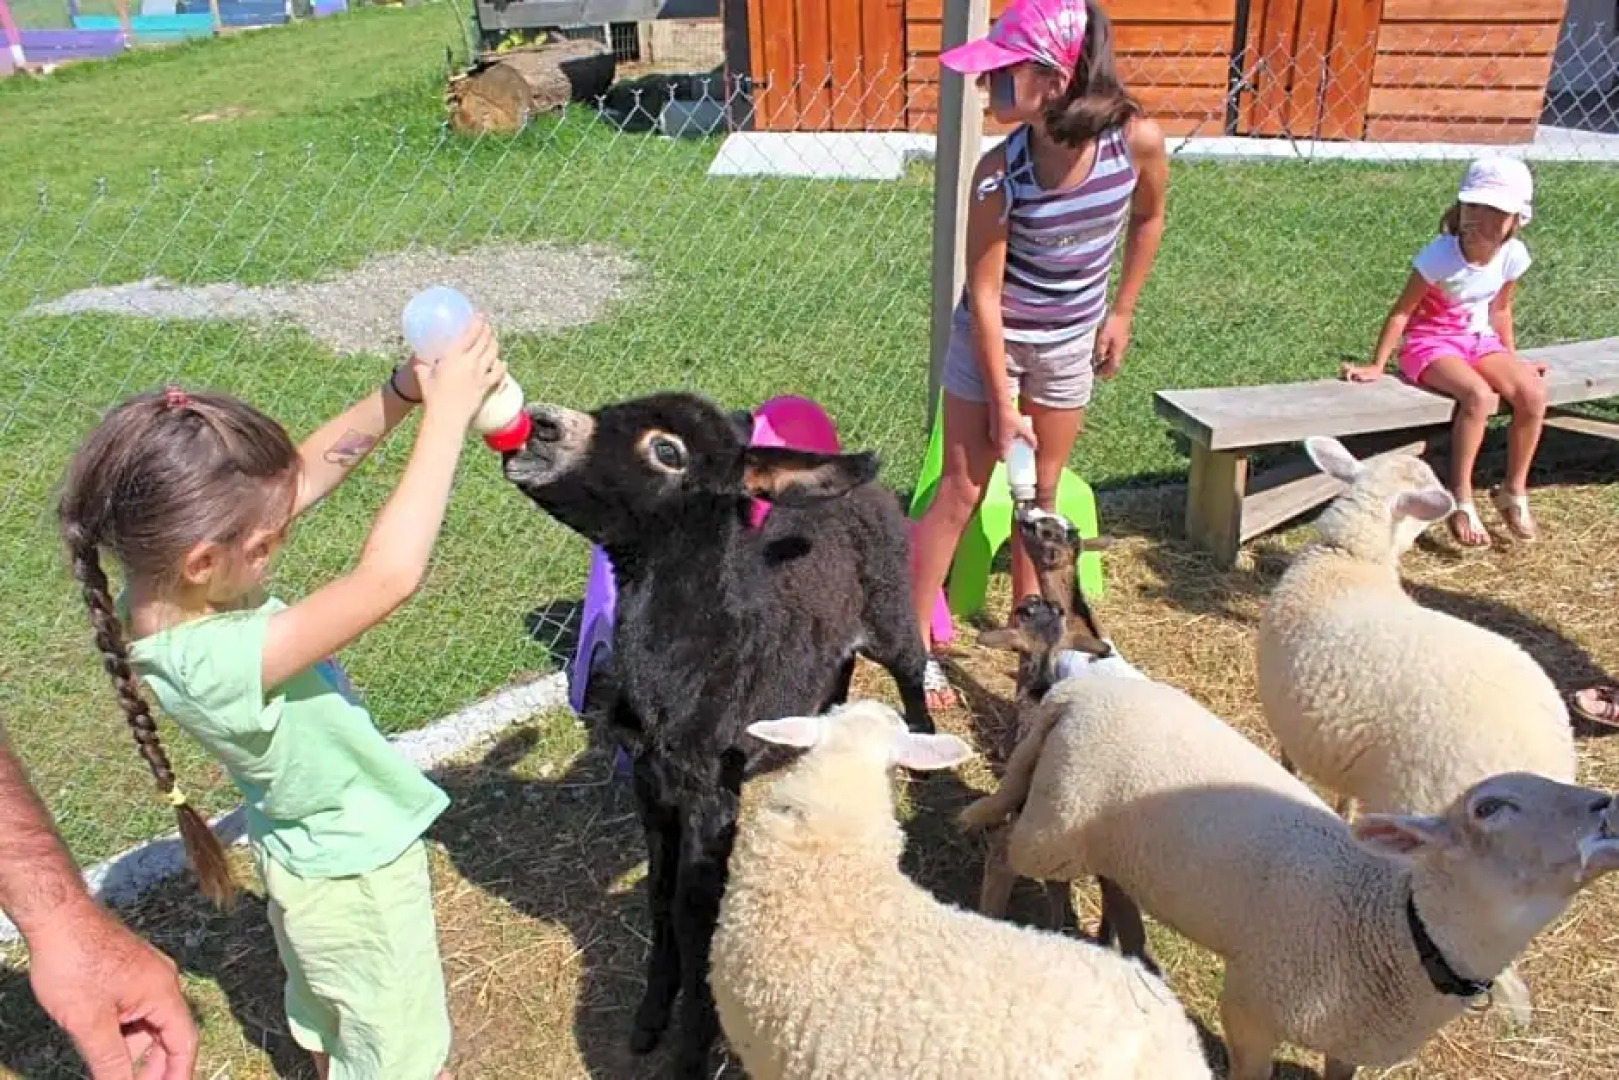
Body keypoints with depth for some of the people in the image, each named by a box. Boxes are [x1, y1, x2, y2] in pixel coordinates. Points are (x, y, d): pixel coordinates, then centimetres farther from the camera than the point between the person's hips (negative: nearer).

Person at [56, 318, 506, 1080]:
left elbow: (301, 476, -12)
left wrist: (398, 395, -23)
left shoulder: (161, 590, -16)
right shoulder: (220, 664, -40)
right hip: (355, 874, -8)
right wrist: (446, 414, -40)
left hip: (309, 854, 8)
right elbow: (390, 577, -46)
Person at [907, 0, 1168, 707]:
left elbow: (1148, 219, 1)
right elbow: (983, 293, -20)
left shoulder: (1138, 140, -21)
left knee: (1042, 490, 15)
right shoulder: (1000, 172, -26)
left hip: (1070, 343, 3)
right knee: (962, 491, 2)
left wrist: (1120, 313, 4)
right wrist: (1002, 403, -16)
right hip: (991, 340, -2)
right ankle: (916, 644, 11)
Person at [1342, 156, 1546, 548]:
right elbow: (1402, 311, -15)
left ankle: (1514, 491, 0)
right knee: (1479, 396, -33)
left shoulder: (1512, 255, -4)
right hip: (1430, 343, -5)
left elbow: (1499, 309, 12)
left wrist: (1512, 360, 16)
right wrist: (1377, 366, -14)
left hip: (1479, 340, 6)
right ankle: (1461, 501, -21)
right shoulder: (1440, 256, -20)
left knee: (1533, 392, -19)